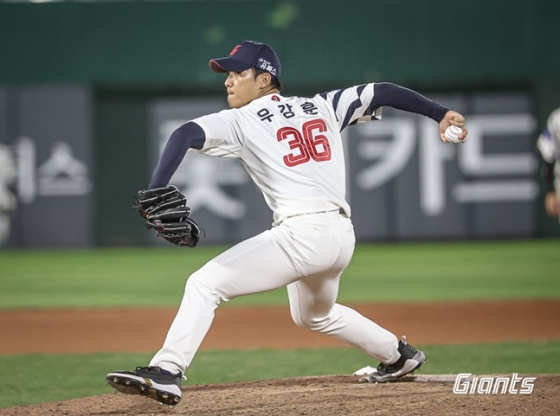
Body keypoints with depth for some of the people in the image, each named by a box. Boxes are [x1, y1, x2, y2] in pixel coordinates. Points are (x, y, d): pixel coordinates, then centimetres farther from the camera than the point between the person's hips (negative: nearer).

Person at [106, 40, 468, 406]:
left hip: (302, 234, -8)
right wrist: (439, 113, 21)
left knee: (205, 284, -9)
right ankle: (398, 356, 47)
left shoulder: (241, 121, 3)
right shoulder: (322, 107, 19)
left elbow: (185, 135, -11)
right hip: (342, 236, 8)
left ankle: (165, 373, -24)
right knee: (315, 315, 36)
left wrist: (154, 193, -21)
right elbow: (382, 91, 19)